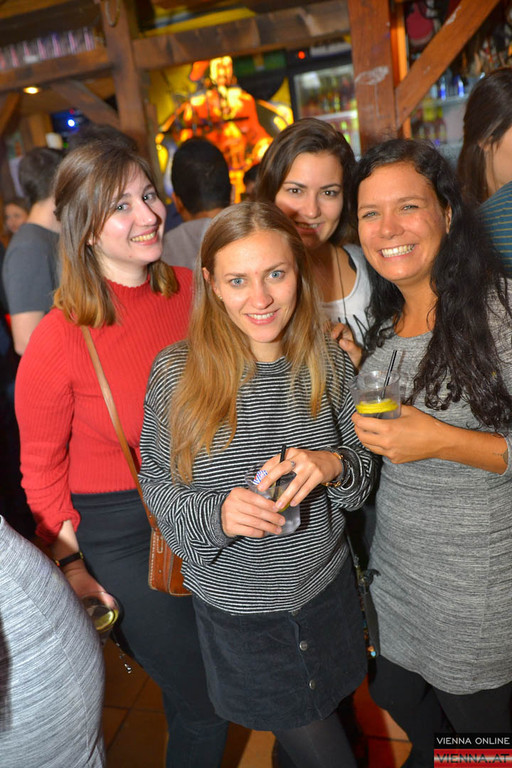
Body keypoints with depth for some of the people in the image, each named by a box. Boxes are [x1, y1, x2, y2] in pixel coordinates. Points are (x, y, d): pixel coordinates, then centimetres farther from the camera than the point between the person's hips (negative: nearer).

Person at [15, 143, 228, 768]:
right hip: (120, 533, -4)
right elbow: (42, 469, -8)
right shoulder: (59, 339, -20)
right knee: (202, 709, 15)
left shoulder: (192, 291, -7)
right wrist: (72, 562, -8)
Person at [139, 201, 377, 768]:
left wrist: (332, 464, -21)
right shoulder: (176, 372, -17)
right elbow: (158, 484, -8)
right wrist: (215, 513, -27)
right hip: (237, 610, -3)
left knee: (324, 717, 29)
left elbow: (364, 465, 1)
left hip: (326, 589, 3)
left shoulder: (327, 361, -8)